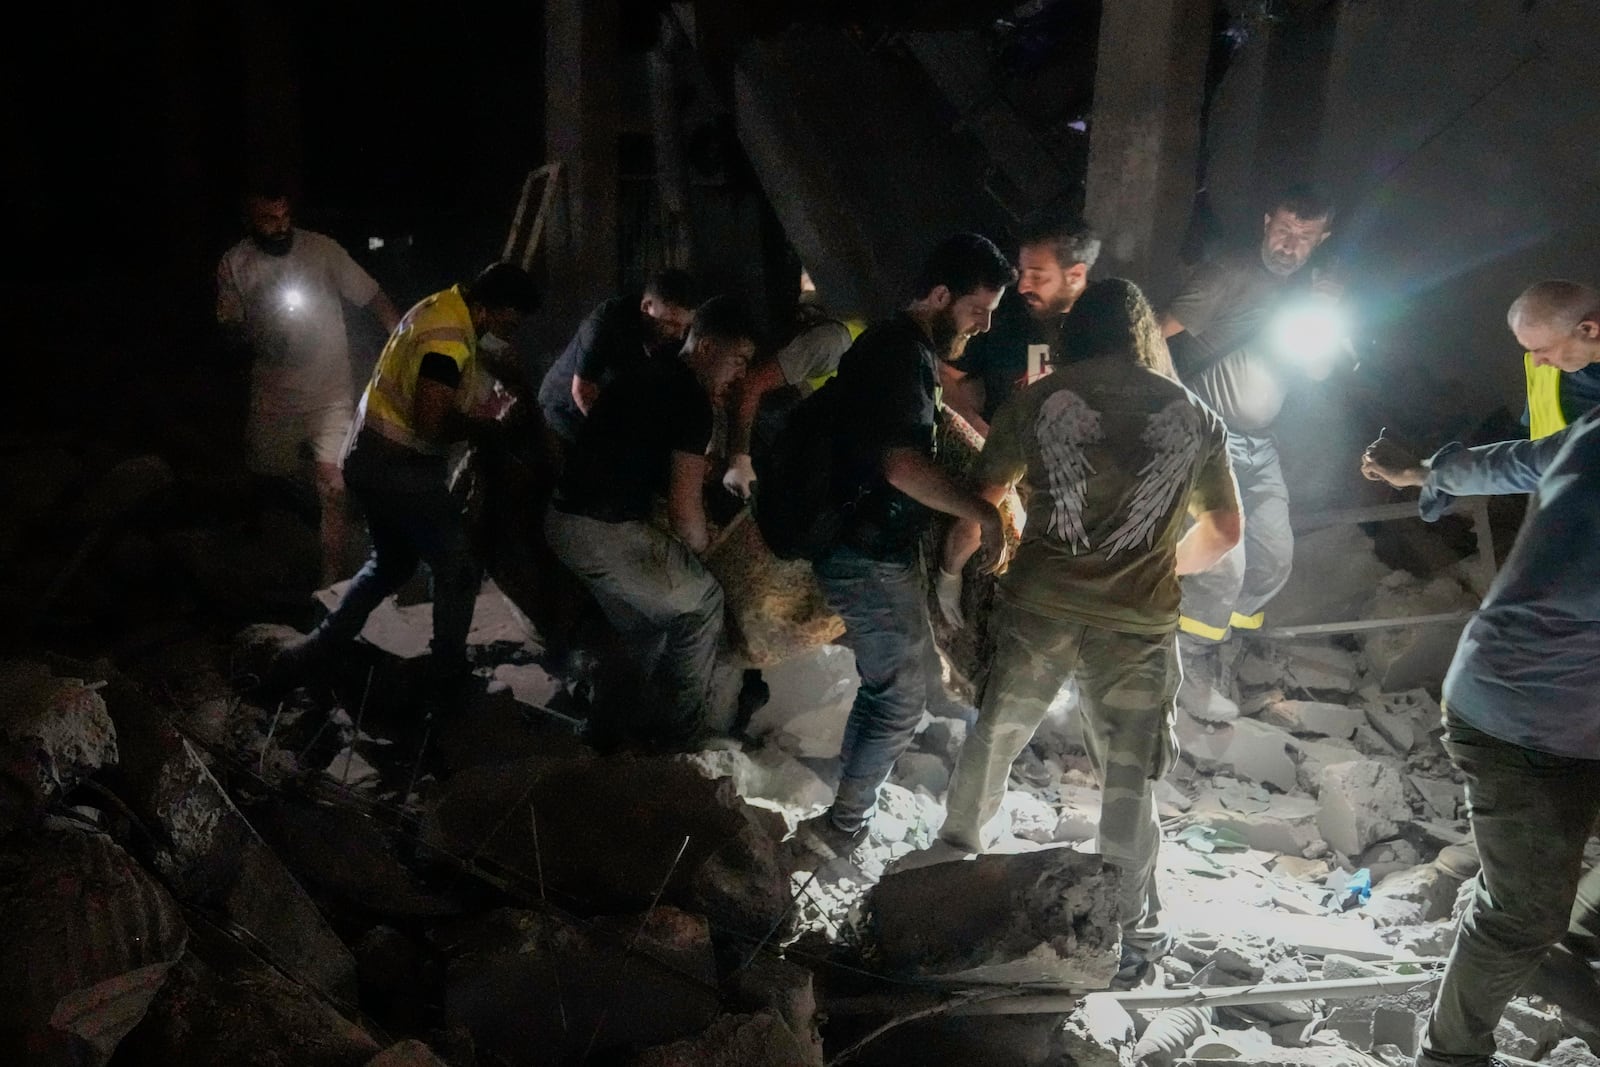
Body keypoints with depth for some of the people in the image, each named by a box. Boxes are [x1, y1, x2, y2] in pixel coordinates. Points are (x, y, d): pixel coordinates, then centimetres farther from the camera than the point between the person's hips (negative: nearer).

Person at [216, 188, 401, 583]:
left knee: (333, 489, -12)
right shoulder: (234, 264, -2)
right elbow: (230, 327, 4)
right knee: (274, 478, 19)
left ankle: (331, 584, -4)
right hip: (273, 398, 3)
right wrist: (259, 339, -19)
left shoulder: (321, 248, -10)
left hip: (330, 393, -3)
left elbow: (371, 296, -10)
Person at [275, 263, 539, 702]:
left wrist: (488, 407, 5)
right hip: (399, 468, -10)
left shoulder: (445, 306, 7)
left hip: (375, 459, 10)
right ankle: (448, 675, 17)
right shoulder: (450, 336, -25)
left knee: (392, 562, 24)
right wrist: (491, 428, -15)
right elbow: (432, 422, -29)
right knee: (458, 569, 3)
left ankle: (320, 647, 29)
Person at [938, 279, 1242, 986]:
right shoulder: (1195, 416, 6)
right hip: (1139, 623, 0)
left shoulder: (1038, 400, 1)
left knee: (994, 737, 22)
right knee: (1129, 785, 10)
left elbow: (979, 503, 4)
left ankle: (956, 849, 41)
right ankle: (1134, 932, 21)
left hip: (1038, 607, 1)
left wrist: (953, 566, 22)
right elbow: (1224, 531, 14)